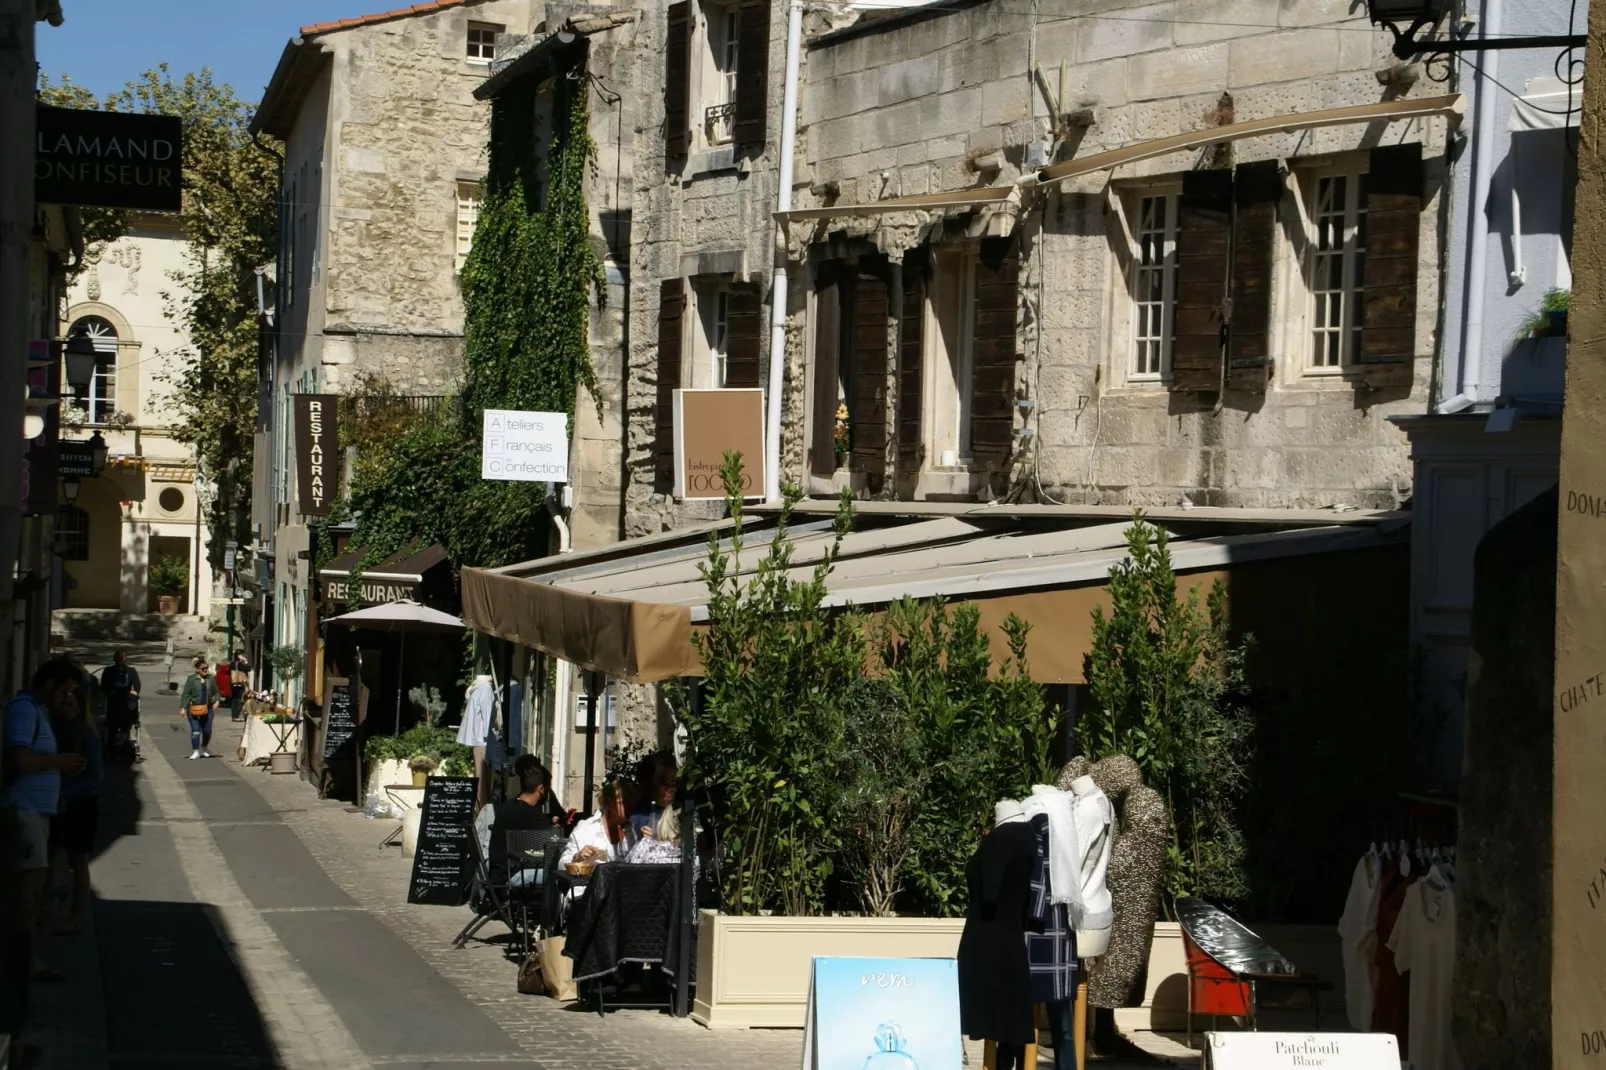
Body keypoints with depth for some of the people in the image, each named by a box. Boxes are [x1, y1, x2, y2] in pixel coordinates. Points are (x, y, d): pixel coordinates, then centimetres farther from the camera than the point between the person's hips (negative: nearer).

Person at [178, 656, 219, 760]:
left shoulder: (210, 678, 7)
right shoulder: (191, 679, -4)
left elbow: (215, 692, 17)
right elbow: (185, 694, -6)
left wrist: (216, 701, -1)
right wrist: (183, 707, -12)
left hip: (207, 708, 3)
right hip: (194, 708, -3)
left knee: (207, 730, 7)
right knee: (195, 730, -8)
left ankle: (204, 748, 32)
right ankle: (195, 751, -4)